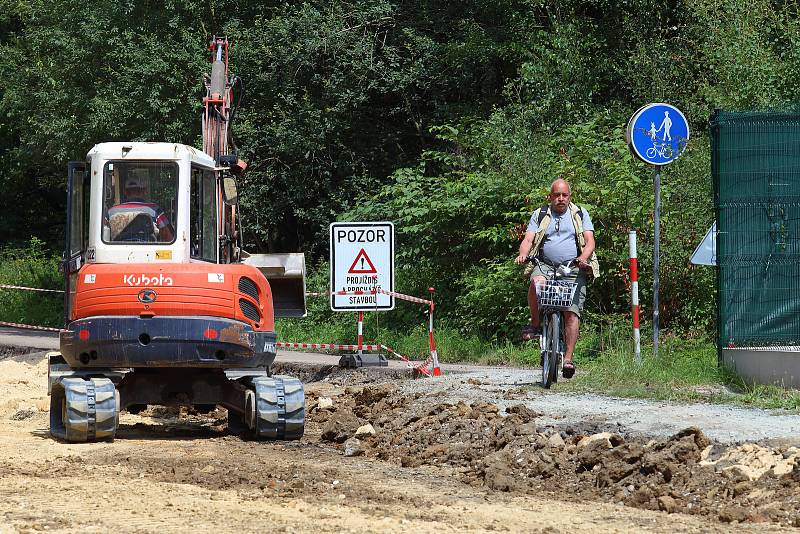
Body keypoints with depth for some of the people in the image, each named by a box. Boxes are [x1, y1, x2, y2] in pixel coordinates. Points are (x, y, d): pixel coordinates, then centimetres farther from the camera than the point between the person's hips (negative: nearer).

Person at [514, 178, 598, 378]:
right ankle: (535, 323, -13)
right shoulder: (540, 215, 14)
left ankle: (568, 358, -15)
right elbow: (528, 239, 4)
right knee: (537, 283, -35)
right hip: (545, 266, 0)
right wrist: (523, 255, -19)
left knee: (572, 313, -15)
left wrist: (584, 257, -19)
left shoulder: (580, 214, 13)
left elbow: (589, 241, 3)